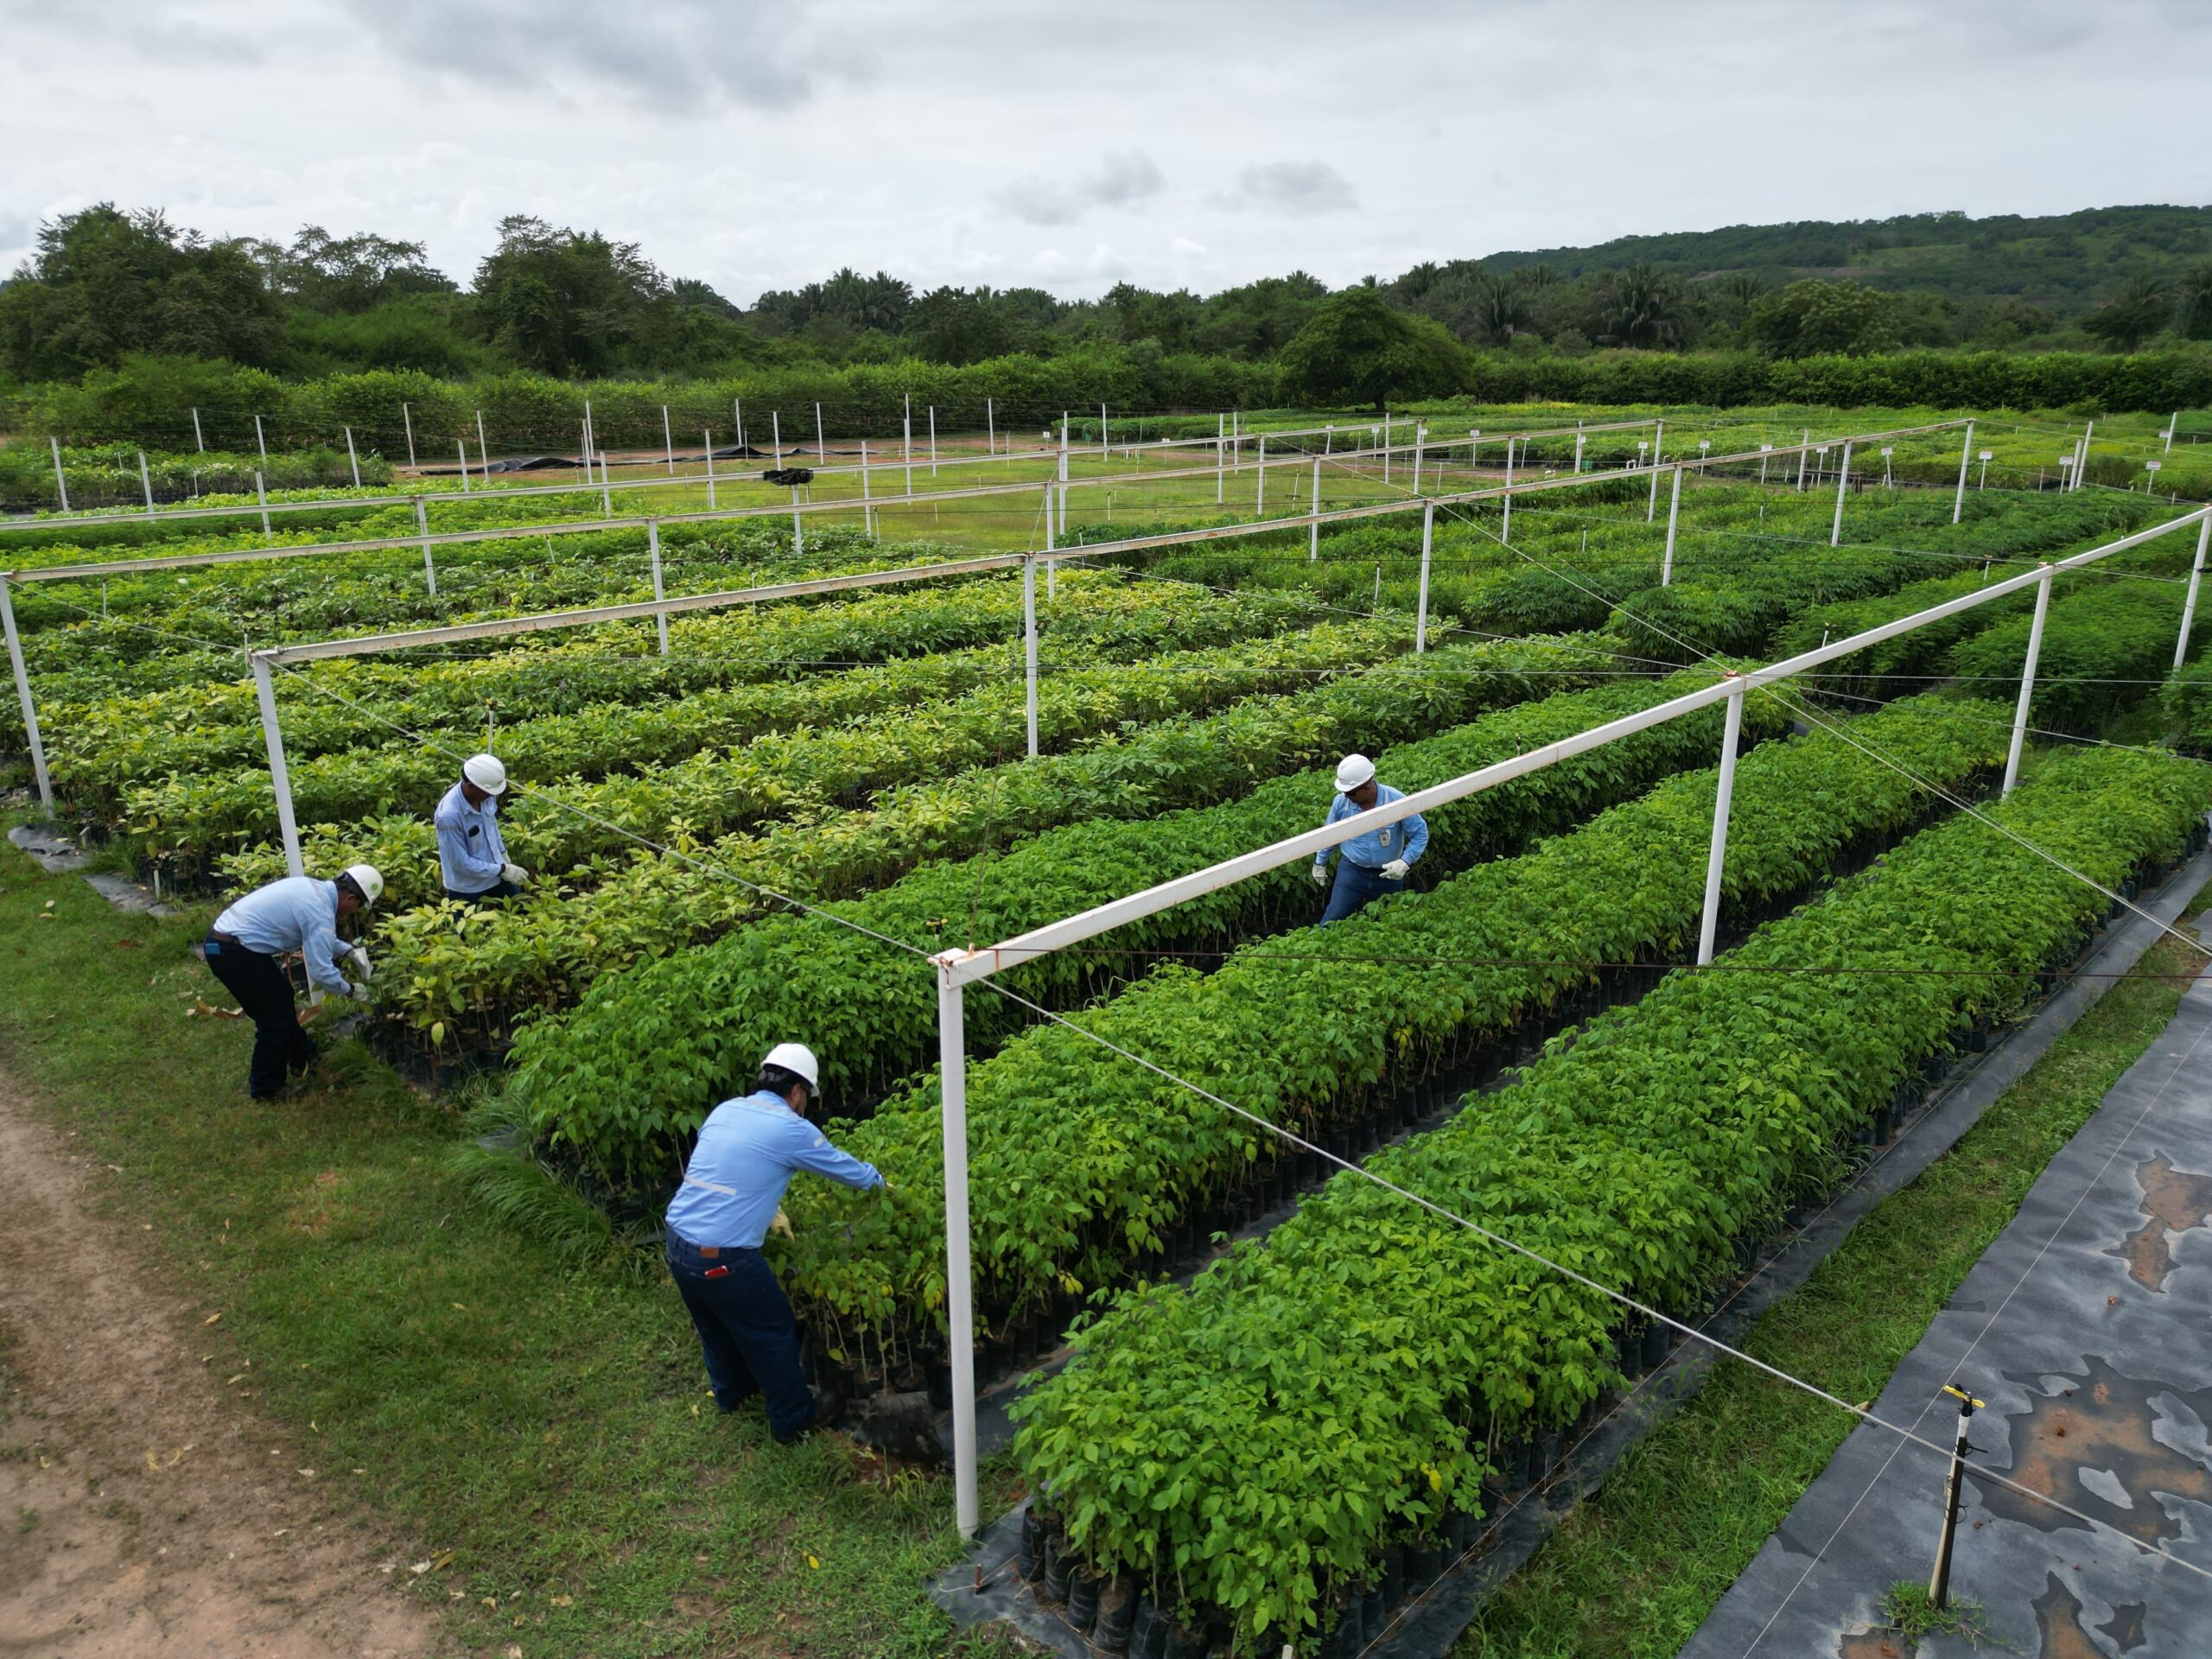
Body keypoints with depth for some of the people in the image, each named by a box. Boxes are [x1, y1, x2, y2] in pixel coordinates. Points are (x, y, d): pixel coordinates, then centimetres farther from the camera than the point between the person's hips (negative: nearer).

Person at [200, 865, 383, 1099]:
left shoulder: (314, 888, 8)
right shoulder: (320, 911, -20)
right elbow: (321, 971, -18)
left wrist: (349, 951, 16)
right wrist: (351, 990, -3)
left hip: (225, 938, 10)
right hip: (232, 952, -10)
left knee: (281, 998, 23)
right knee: (276, 1017, 3)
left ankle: (302, 1057, 38)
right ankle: (265, 1088, 15)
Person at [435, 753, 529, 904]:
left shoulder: (484, 794, -15)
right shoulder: (450, 815, -34)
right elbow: (461, 862, -26)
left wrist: (503, 854, 11)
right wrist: (503, 870, -21)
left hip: (494, 874, 6)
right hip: (467, 889, -6)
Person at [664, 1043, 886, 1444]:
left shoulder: (724, 1111, 7)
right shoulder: (791, 1130, -12)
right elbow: (847, 1168, 3)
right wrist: (880, 1182, 22)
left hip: (677, 1244, 7)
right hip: (723, 1258, -7)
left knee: (715, 1325, 30)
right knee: (773, 1333, 15)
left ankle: (732, 1391, 53)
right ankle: (793, 1417, 31)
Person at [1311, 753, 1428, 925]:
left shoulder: (1397, 801, -21)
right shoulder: (1341, 802, -16)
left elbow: (1420, 834, -10)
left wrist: (1405, 862, -23)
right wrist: (1320, 863, 14)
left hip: (1388, 875, 0)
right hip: (1352, 872, 0)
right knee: (1332, 922, 0)